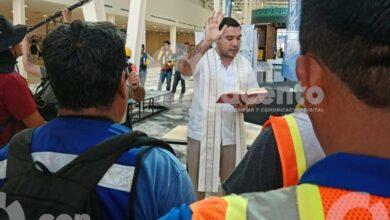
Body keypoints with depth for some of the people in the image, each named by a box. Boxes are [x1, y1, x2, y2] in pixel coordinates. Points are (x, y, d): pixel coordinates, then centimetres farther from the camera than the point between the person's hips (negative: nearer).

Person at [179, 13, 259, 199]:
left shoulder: (245, 65, 5)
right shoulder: (203, 58, -8)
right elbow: (184, 69, -29)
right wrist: (206, 41, -40)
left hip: (232, 136, 3)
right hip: (201, 134, -3)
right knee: (197, 186, 11)